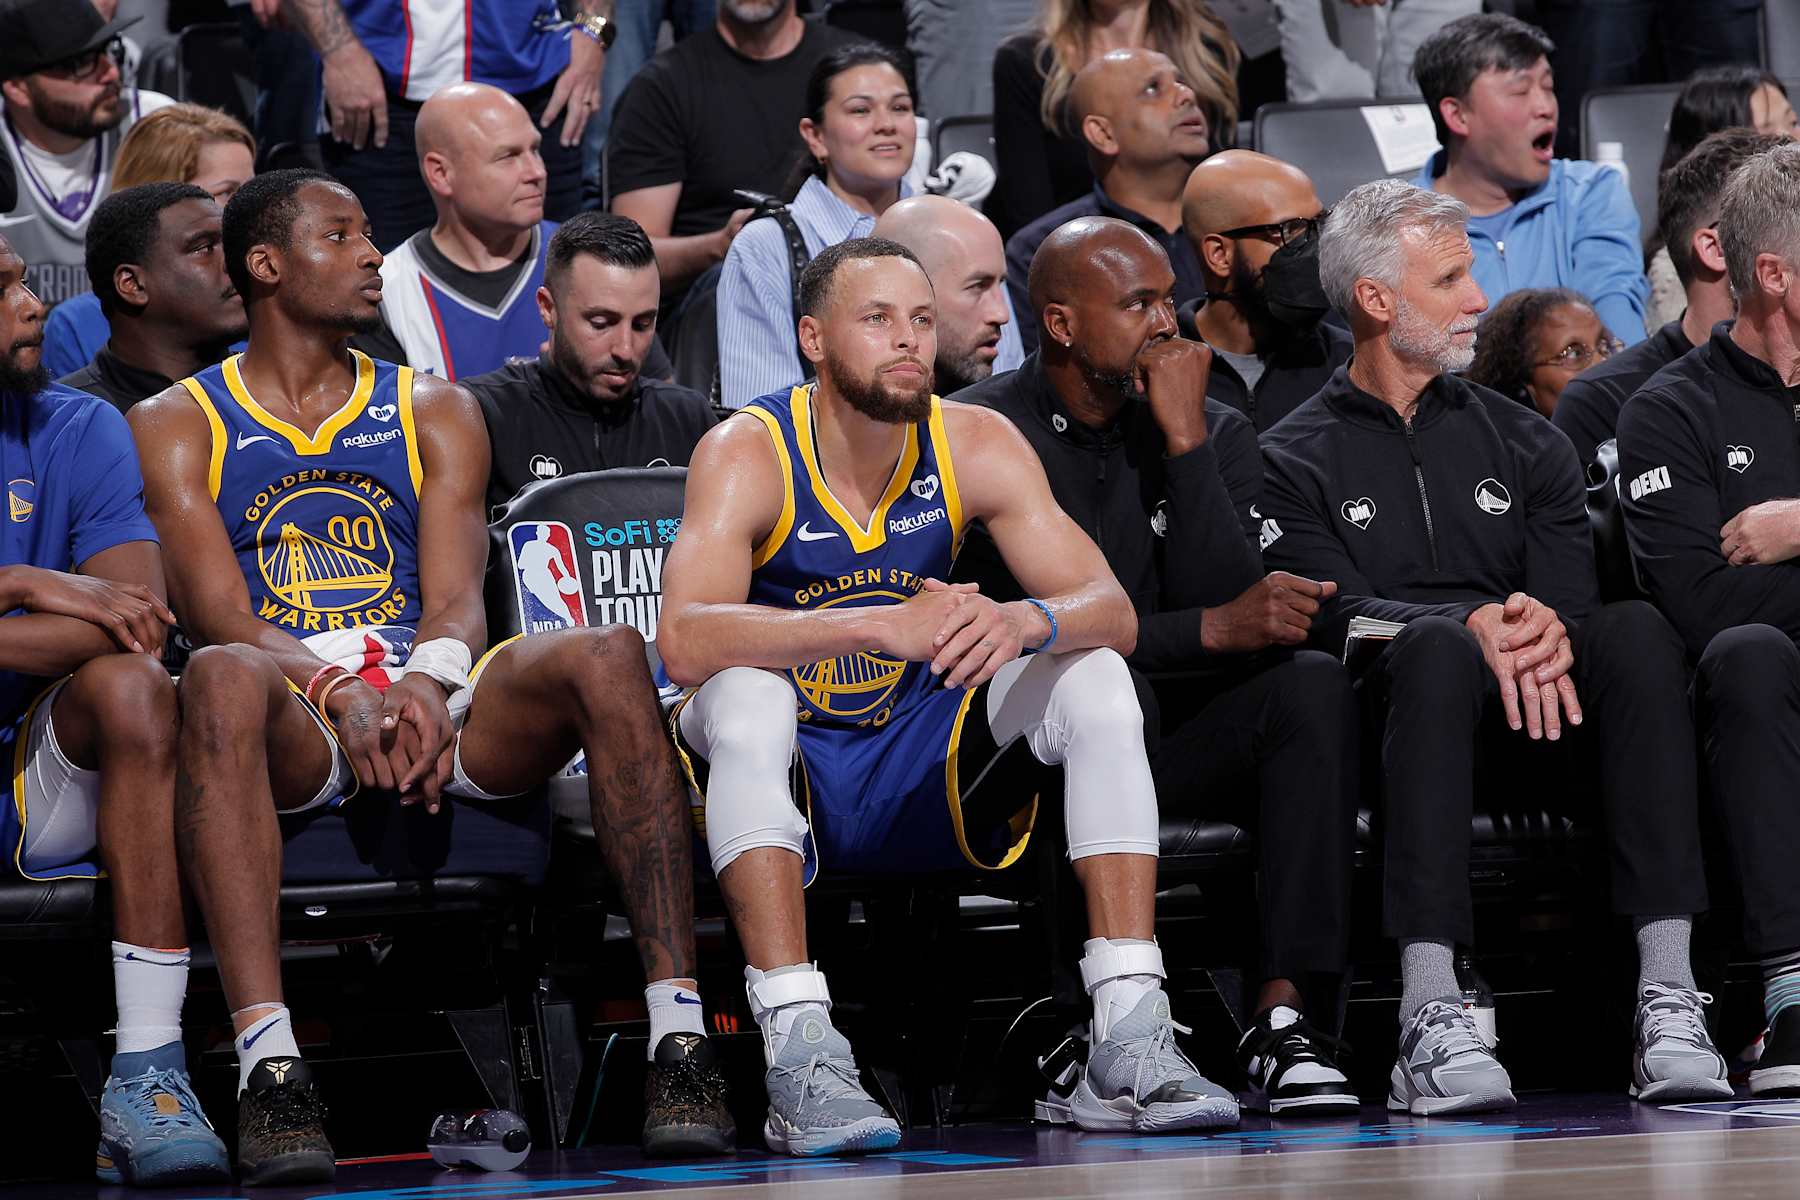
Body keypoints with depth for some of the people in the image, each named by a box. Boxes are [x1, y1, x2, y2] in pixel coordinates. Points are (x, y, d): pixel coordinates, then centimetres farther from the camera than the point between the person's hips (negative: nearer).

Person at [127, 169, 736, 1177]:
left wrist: (427, 683, -19)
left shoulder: (435, 412, 20)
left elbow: (457, 599, 5)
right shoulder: (177, 427, 11)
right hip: (294, 720, -3)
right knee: (223, 679, -39)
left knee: (606, 655, -28)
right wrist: (345, 700, -22)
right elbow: (220, 617, -3)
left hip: (433, 704, 3)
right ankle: (267, 1063, -49)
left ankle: (680, 1030, -34)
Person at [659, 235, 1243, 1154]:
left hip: (922, 781, 4)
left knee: (1095, 679, -15)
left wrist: (1024, 623, -36)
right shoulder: (747, 455, -17)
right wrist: (883, 627, -45)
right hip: (777, 772, -4)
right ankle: (799, 1054, -42)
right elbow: (685, 642, -34)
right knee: (746, 692, -35)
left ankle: (1130, 1043, -22)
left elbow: (1112, 612, -11)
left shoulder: (976, 446, -5)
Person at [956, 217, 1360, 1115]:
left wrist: (1184, 441, -14)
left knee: (1313, 681, -23)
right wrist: (1210, 632, -20)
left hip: (1174, 739, 4)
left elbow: (1226, 600, -9)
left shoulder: (1217, 434, 7)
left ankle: (1284, 1011, -31)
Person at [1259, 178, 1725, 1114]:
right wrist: (1477, 628, -24)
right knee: (1435, 646, -37)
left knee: (1636, 631, -28)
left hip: (1544, 721, 3)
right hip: (1394, 715, -3)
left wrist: (1544, 629, -18)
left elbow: (1572, 598, 8)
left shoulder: (1523, 442, 23)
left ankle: (1667, 993, -39)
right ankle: (1428, 1015, -48)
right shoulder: (1296, 461, 11)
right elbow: (1337, 615, -6)